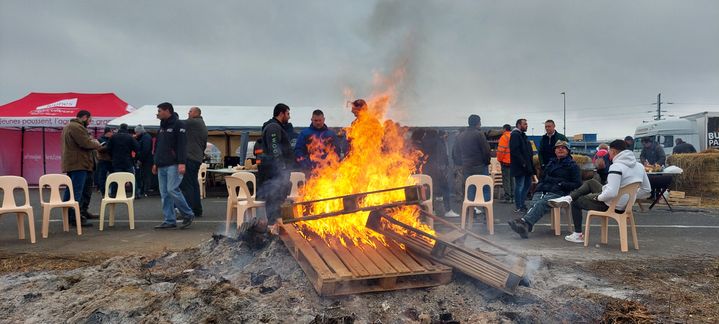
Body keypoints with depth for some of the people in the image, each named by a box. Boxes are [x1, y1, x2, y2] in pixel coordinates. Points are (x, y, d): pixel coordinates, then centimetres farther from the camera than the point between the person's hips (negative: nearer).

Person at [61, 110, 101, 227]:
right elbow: (86, 143, -20)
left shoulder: (68, 126, 22)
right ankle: (75, 218, -12)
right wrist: (96, 143, -2)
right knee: (77, 191, -11)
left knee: (70, 190, 14)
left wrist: (91, 140, 10)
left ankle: (68, 216, 19)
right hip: (78, 164, -11)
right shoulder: (77, 127, -13)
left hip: (70, 164, 11)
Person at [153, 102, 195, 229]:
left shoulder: (178, 124, -6)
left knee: (172, 190, -14)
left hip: (173, 165, -8)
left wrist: (182, 163, -22)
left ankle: (188, 215, 1)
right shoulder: (162, 126, 20)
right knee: (164, 194, 5)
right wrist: (156, 163, 22)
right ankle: (169, 220, 9)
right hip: (162, 166, 8)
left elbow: (182, 145, -15)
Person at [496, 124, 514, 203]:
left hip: (506, 161, -7)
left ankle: (507, 198, -4)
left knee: (506, 180, -3)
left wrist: (499, 159, -3)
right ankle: (513, 197, 18)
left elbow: (500, 150, -16)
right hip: (514, 161, 7)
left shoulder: (504, 137, -12)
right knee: (512, 179, 15)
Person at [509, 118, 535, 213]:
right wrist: (523, 163, -21)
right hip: (519, 166, -10)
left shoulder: (522, 135, 19)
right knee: (520, 186, -5)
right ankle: (519, 207, 2)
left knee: (528, 183, 14)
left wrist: (529, 164, 16)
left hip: (526, 166, 10)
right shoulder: (515, 135, -13)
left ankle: (522, 204, 23)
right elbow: (515, 151, -22)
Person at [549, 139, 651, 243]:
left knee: (576, 202, 17)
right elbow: (647, 190, 7)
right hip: (624, 205, 8)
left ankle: (578, 235, 25)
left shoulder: (617, 166, -27)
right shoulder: (639, 166, -1)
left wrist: (598, 197, -16)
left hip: (609, 205, -8)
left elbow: (611, 193, -34)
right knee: (591, 182, 25)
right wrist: (630, 197, 12)